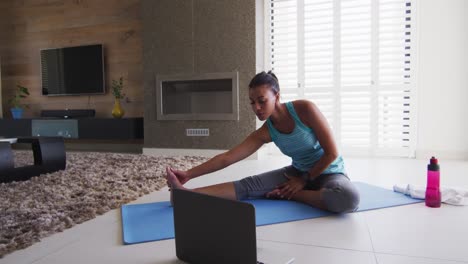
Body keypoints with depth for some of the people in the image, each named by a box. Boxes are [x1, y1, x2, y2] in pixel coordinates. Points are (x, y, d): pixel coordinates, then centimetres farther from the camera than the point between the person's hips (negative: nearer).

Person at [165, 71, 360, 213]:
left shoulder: (305, 110, -24)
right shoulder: (265, 132, -11)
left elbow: (331, 153, -19)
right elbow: (227, 157, -15)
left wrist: (304, 180, -14)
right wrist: (189, 174, -21)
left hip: (328, 172, -2)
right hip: (298, 172, 3)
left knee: (348, 198, -38)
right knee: (247, 186, -19)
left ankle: (290, 194, -20)